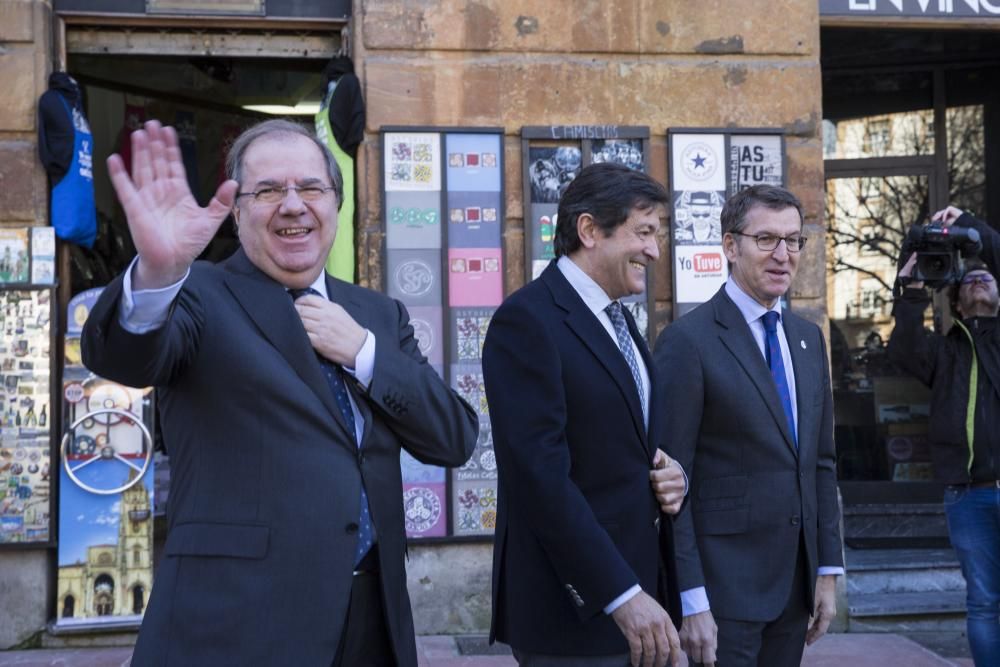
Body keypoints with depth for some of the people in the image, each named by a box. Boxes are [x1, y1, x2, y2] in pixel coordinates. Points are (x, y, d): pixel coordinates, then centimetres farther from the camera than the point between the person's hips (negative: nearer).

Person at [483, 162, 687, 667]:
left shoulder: (618, 319, 13)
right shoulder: (528, 320, -15)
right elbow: (541, 474, -22)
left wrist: (666, 475, -1)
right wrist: (621, 594, -22)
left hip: (637, 593, 8)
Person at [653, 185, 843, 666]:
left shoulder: (808, 338, 10)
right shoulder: (688, 341, -12)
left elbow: (821, 461, 13)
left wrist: (828, 572, 10)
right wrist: (690, 600, -15)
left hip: (795, 581, 6)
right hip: (724, 585, -6)